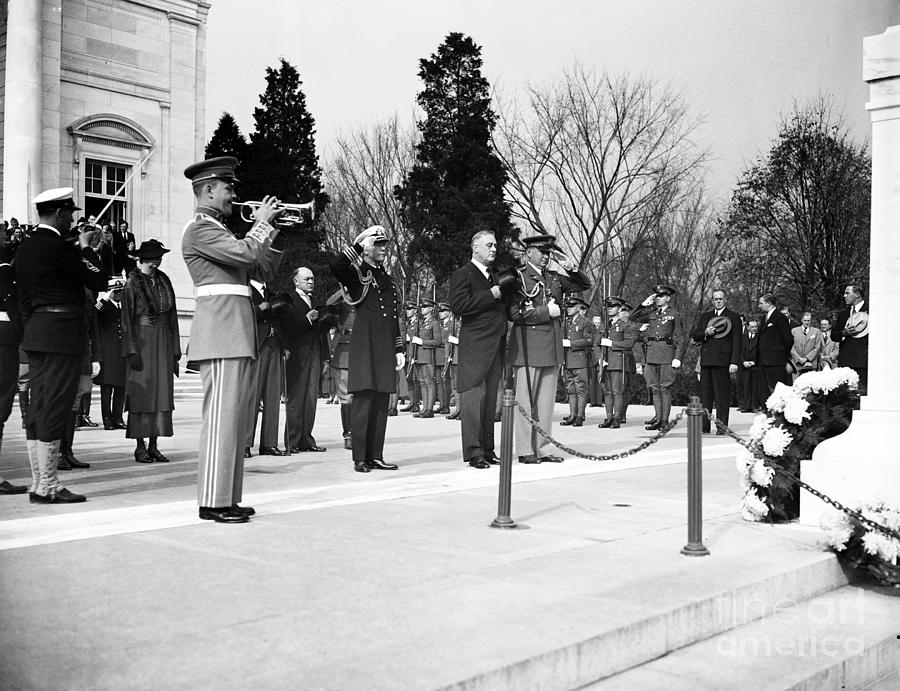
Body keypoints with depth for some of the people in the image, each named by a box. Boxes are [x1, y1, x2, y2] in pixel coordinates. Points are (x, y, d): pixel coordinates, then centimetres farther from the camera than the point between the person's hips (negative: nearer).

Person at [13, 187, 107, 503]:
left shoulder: (25, 248, 14)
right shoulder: (57, 247, -14)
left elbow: (23, 296, 18)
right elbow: (99, 280, -11)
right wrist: (86, 249, 4)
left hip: (36, 333, 9)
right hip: (62, 334, -9)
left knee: (38, 408, 10)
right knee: (54, 409, -6)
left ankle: (39, 482, 15)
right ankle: (47, 486, -3)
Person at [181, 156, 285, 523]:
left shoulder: (219, 231, 26)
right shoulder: (200, 228, -6)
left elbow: (261, 270, 22)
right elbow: (245, 253, -21)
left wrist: (274, 231, 13)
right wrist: (261, 222, -4)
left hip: (236, 333, 10)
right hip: (220, 329, -10)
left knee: (237, 417, 9)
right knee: (221, 415, -11)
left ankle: (227, 497, 13)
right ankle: (213, 501, -9)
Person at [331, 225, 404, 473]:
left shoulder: (388, 279, 22)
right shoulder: (357, 274, 1)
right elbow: (336, 267, -23)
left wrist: (399, 349, 19)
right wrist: (357, 244, -17)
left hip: (386, 347, 7)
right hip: (365, 344, -7)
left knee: (381, 402, 7)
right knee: (364, 399, -8)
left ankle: (376, 456, 12)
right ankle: (360, 458, -5)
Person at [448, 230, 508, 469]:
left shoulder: (495, 276, 23)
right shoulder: (463, 275, -2)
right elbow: (458, 306, -16)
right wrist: (489, 295, -15)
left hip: (495, 348, 8)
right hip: (475, 346, -8)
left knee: (490, 400, 9)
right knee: (474, 398, -7)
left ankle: (487, 448, 14)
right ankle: (473, 451, -5)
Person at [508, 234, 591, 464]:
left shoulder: (554, 277, 14)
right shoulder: (518, 278, -4)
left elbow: (585, 285, 18)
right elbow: (514, 313, -12)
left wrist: (571, 267, 0)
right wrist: (546, 312, -12)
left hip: (553, 347, 6)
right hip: (528, 347, -6)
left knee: (546, 400, 9)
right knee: (526, 400, -2)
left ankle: (543, 449, 15)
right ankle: (525, 450, 4)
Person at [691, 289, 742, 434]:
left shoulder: (733, 317, 5)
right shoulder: (705, 316, 19)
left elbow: (737, 341, -1)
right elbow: (694, 335, 16)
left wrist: (734, 362, -10)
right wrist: (705, 333, -6)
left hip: (723, 361, -4)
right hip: (706, 361, 4)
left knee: (722, 395, -3)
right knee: (705, 394, 4)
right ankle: (704, 425, 8)